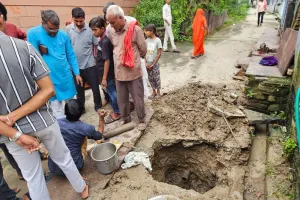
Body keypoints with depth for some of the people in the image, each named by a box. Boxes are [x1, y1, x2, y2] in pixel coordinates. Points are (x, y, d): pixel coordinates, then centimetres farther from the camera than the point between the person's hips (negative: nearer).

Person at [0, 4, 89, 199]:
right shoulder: (25, 47, -13)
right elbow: (48, 90, -15)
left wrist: (17, 135, -14)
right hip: (42, 121, 0)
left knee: (33, 177, 19)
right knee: (64, 158, 23)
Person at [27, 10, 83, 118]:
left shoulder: (63, 34, 0)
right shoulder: (33, 33, -10)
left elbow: (71, 56, 5)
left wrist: (77, 73, 5)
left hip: (66, 77, 4)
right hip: (50, 79, -3)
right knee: (57, 112, 4)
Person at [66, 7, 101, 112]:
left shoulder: (91, 29, -9)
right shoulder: (68, 29, -3)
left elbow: (96, 45, -1)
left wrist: (95, 58, -4)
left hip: (90, 65, -2)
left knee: (95, 88, 8)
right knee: (79, 90, 16)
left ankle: (98, 106, 30)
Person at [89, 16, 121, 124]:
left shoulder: (105, 41, -22)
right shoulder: (103, 39, 7)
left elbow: (107, 61, -23)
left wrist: (104, 78, -21)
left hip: (108, 74, -9)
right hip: (108, 72, 9)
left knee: (112, 93, 4)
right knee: (112, 92, 19)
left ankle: (116, 113, 20)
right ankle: (116, 110, 33)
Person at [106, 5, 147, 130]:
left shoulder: (135, 29, -9)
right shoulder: (112, 33, 6)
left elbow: (143, 50, -2)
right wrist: (122, 59, 12)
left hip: (134, 72, -5)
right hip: (118, 73, 5)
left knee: (138, 99, 8)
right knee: (121, 99, 15)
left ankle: (142, 120, 29)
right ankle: (125, 118, 38)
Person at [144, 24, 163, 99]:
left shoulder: (157, 40, -13)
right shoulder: (147, 40, 2)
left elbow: (159, 54, -12)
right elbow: (145, 52, 5)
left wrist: (153, 64, -13)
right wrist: (146, 63, -5)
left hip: (154, 63, -5)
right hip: (148, 63, 5)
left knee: (156, 77, 6)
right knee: (150, 78, 12)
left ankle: (158, 92, 22)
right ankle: (154, 91, 28)